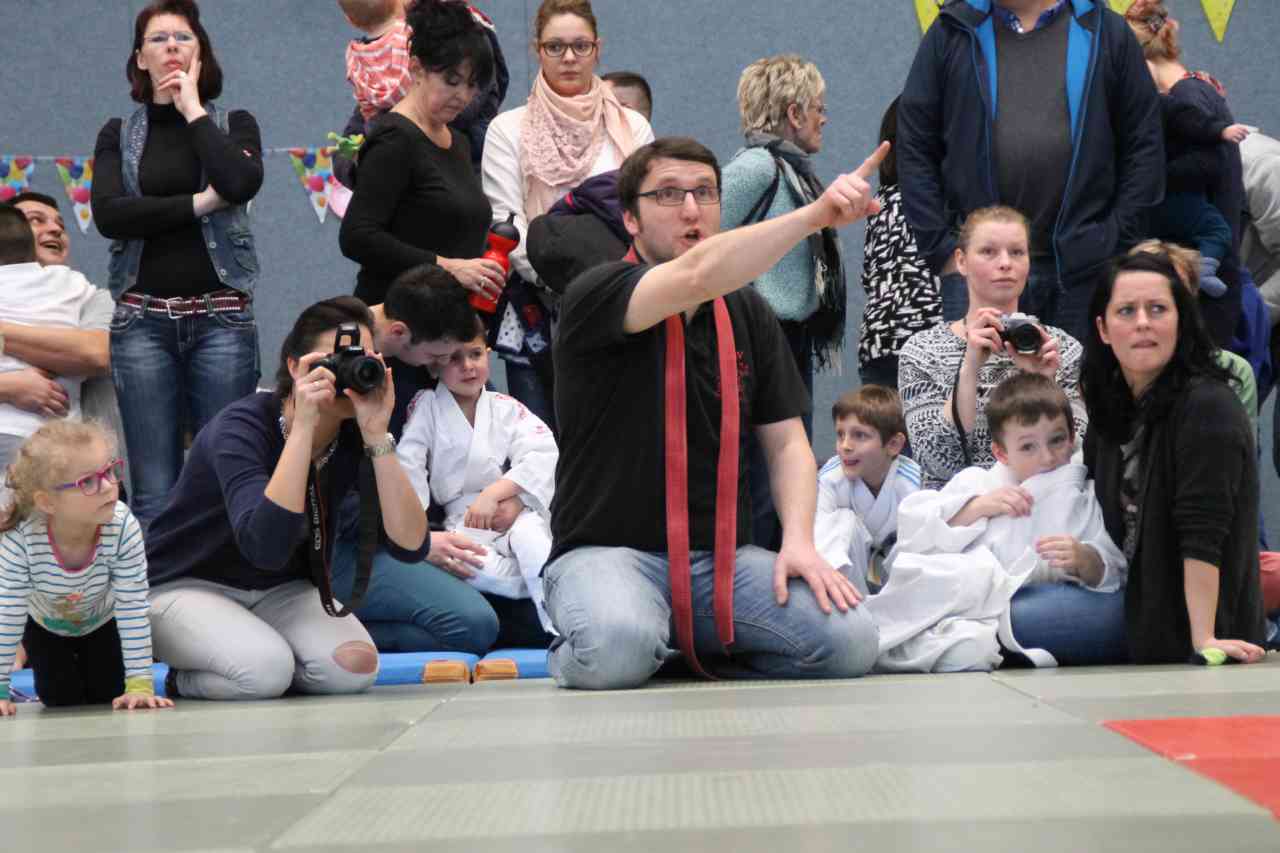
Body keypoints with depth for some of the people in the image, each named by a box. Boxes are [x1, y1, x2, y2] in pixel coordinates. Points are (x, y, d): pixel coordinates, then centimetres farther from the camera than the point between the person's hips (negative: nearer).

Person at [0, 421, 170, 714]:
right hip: (45, 625, 0)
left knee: (108, 697, -2)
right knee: (63, 702, -4)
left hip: (103, 622, 1)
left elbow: (133, 610, -31)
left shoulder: (123, 528, -39)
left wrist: (139, 684, -32)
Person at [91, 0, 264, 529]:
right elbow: (108, 214, -6)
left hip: (221, 317, -1)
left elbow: (241, 183, -14)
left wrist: (193, 109, -4)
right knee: (154, 488, -2)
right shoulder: (118, 134, 11)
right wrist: (199, 204, -10)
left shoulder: (233, 124, 9)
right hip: (142, 320, 1)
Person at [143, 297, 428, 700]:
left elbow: (410, 547, -21)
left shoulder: (355, 437, -9)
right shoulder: (242, 426, -25)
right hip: (186, 587, -5)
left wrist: (377, 435, -30)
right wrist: (303, 426, -42)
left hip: (281, 592, 5)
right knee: (264, 671, -33)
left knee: (354, 666, -23)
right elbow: (265, 546, -41)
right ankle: (186, 678, 1)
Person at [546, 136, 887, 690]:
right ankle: (573, 655, 0)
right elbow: (697, 276, -28)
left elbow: (786, 440, 10)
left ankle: (698, 648, 7)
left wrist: (799, 540, -9)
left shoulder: (748, 314, 13)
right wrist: (815, 214, -38)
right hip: (606, 551, -5)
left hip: (723, 558, 5)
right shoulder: (594, 297, -8)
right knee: (618, 650, -38)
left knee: (849, 642, -20)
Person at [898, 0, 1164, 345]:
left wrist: (1118, 244, -1)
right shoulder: (953, 33, 8)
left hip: (1085, 266, 0)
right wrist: (942, 247, -2)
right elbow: (915, 147, 6)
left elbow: (1144, 145, 8)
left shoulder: (1106, 31, 8)